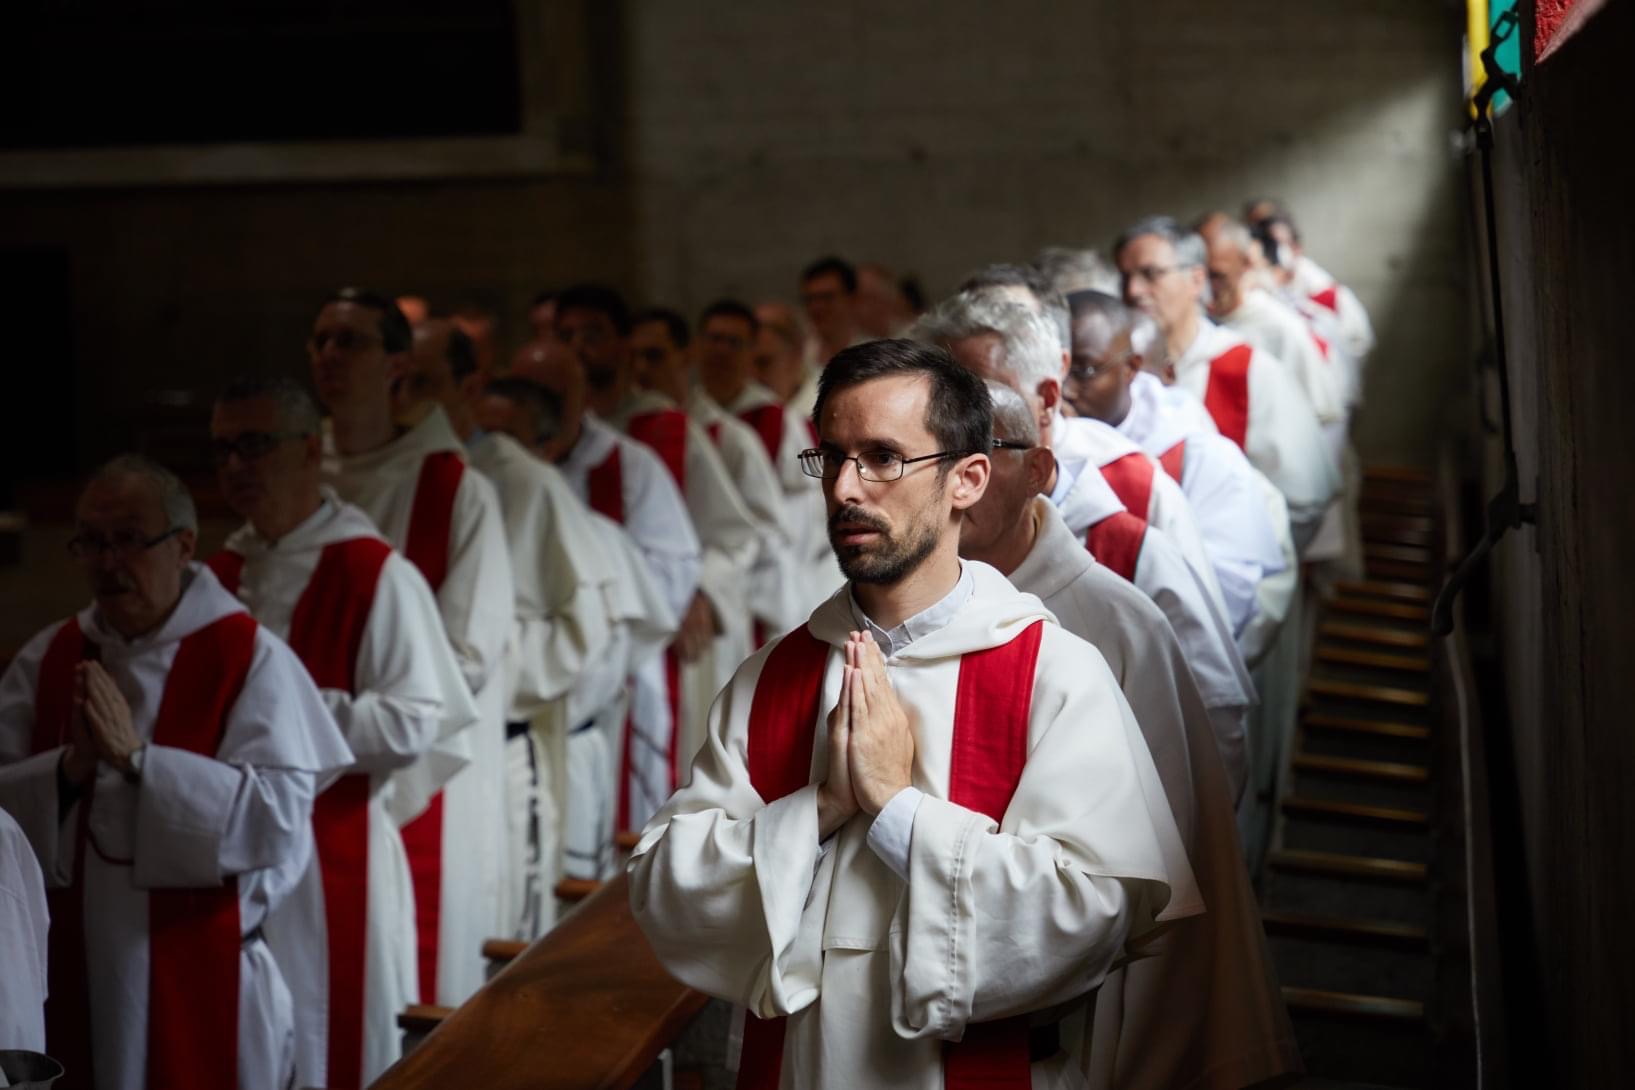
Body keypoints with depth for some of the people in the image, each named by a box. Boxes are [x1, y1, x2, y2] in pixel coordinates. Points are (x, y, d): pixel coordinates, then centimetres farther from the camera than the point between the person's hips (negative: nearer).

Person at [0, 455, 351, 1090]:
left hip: (200, 971, -4)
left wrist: (136, 757, -23)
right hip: (75, 971, 4)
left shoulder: (250, 659, -8)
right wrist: (70, 767, -19)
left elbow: (280, 817, -18)